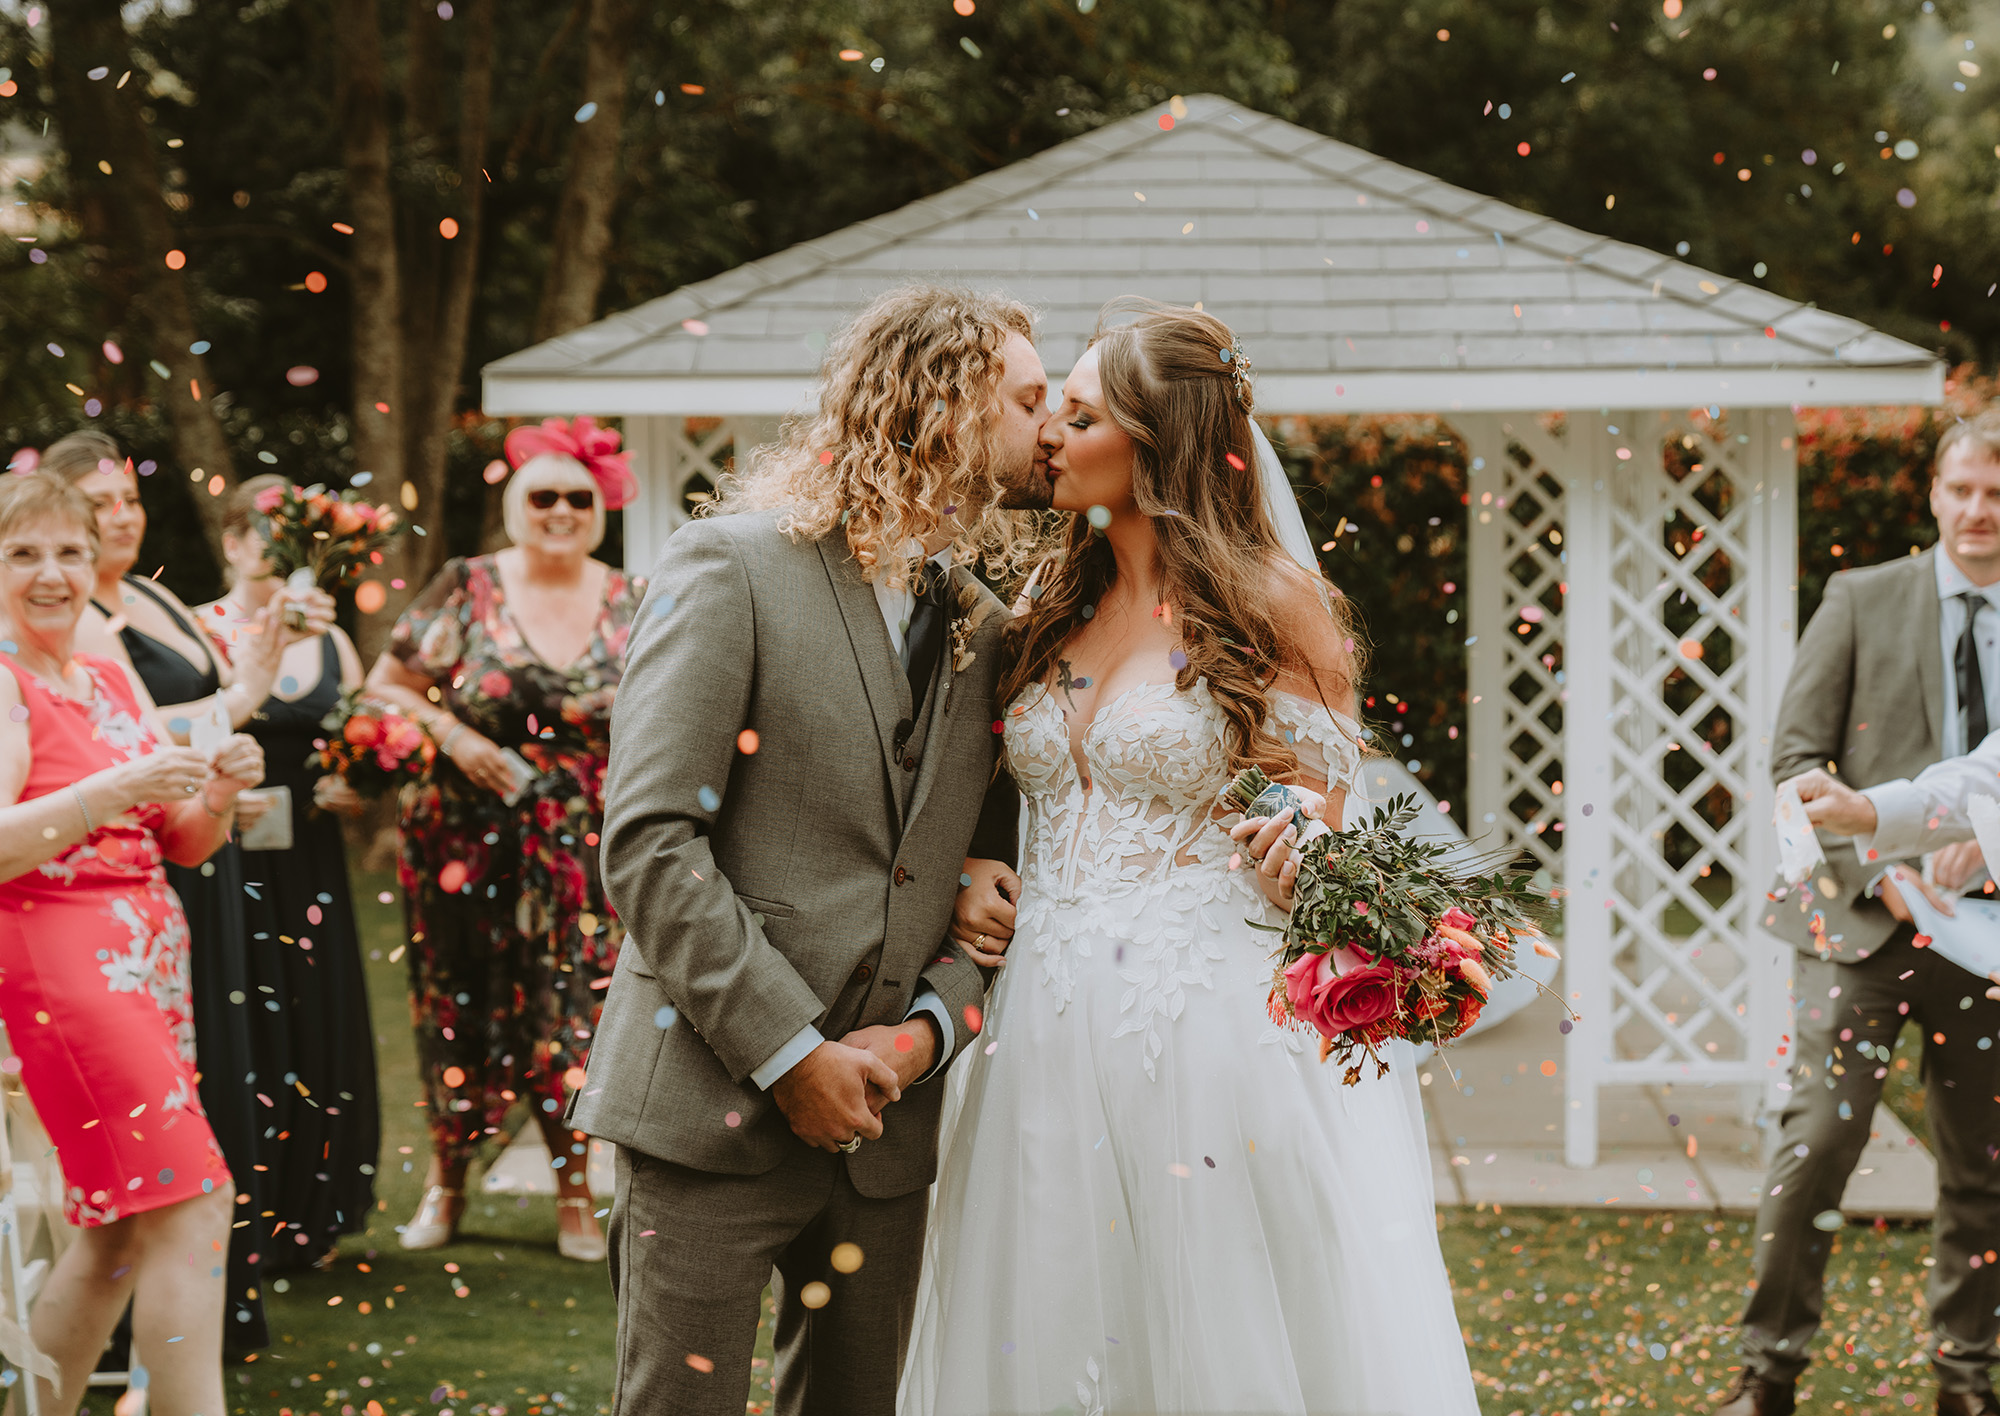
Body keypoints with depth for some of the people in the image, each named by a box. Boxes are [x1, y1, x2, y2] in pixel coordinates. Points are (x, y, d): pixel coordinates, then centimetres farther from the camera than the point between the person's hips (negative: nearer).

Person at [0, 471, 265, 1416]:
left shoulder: (115, 682, 16)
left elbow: (183, 844, 17)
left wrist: (219, 794, -4)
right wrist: (112, 791, -27)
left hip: (148, 963, 8)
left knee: (122, 1228, 10)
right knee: (192, 1205, -14)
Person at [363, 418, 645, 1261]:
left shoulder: (634, 606, 5)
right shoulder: (465, 591, 0)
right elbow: (386, 687, 3)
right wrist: (451, 735, -12)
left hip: (587, 853, 1)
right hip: (469, 847, -1)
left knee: (578, 1012, -1)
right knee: (462, 1008, 5)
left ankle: (575, 1192, 11)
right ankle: (447, 1181, 20)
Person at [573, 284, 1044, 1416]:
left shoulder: (984, 628, 13)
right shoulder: (732, 567, -6)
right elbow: (650, 843, -13)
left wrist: (929, 1029, -6)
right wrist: (789, 1053, -16)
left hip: (886, 1117, 6)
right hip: (716, 1107, -6)